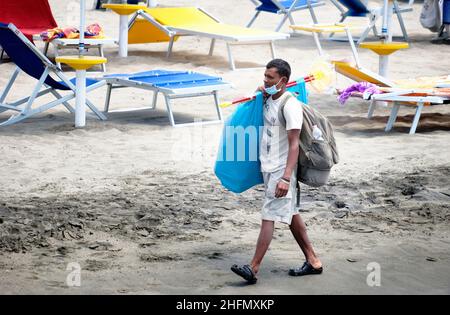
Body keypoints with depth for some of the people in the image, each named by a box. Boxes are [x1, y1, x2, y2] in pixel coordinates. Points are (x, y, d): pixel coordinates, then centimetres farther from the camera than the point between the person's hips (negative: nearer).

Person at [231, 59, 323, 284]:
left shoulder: (291, 106, -18)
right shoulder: (267, 99, 8)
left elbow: (294, 145, -22)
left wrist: (286, 178, -30)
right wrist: (260, 93, 11)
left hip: (281, 170, -9)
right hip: (268, 167, 9)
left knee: (268, 217, -10)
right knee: (291, 214, 14)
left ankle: (253, 269, -12)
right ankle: (313, 261, 22)